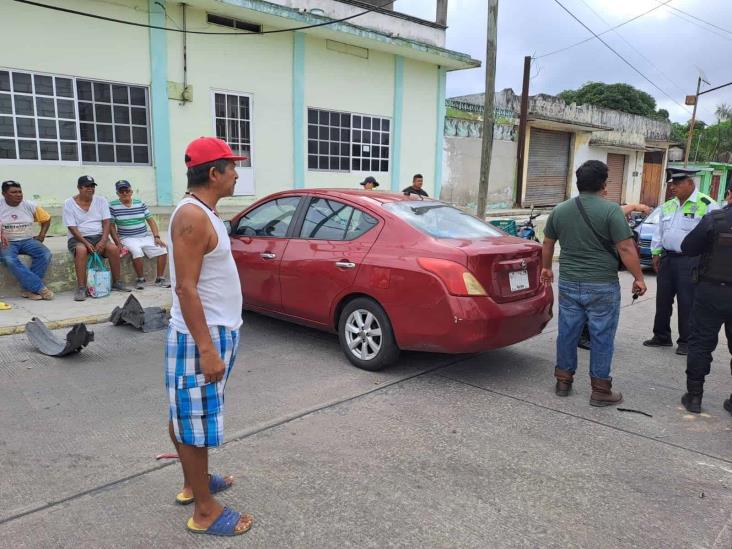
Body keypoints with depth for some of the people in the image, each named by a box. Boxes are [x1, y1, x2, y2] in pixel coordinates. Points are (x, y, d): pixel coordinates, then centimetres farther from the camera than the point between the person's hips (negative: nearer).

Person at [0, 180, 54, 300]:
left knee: (45, 254, -28)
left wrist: (42, 235, 5)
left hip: (27, 240, 3)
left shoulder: (30, 205, 7)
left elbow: (46, 219, 18)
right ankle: (40, 288, -34)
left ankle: (29, 289, -22)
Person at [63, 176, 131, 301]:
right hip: (78, 238, -2)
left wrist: (103, 241, -17)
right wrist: (86, 243, -22)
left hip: (99, 236, 3)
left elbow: (106, 223, -1)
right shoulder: (69, 203, -1)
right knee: (81, 250, -36)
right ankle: (81, 288, -33)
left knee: (114, 248, -26)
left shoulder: (101, 201, 7)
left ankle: (116, 282, -10)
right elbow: (72, 228, -8)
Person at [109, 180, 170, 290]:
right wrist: (118, 243, -12)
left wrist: (157, 237, -3)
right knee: (137, 251, -35)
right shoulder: (113, 206, 0)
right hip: (128, 239, -3)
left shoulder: (140, 203, 8)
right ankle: (140, 279, -14)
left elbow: (151, 221, 8)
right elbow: (112, 226, -2)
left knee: (162, 249, -19)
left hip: (145, 237, 4)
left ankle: (160, 278, -6)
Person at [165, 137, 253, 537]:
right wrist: (206, 349, -25)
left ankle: (193, 484, 38)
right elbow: (185, 287, -24)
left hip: (217, 331, 10)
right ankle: (205, 512, 15)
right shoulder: (192, 215, -20)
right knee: (195, 421, 2)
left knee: (194, 417, 21)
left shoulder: (205, 212, 11)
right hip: (201, 337, -10)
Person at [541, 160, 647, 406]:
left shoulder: (559, 210, 4)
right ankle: (600, 390, 13)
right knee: (602, 337, 5)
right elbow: (626, 249, -13)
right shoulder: (611, 210, -11)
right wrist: (639, 278, -3)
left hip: (568, 284, 4)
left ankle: (563, 381, 24)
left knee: (567, 333, 13)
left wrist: (546, 267, 30)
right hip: (602, 286, -4)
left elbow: (548, 243, 16)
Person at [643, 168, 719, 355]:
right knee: (663, 299, 12)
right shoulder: (668, 206, 12)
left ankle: (686, 342, 12)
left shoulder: (707, 205, -8)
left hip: (689, 261, -6)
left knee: (687, 303, 0)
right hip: (667, 258, 7)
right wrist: (656, 253, 12)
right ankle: (661, 336, 25)